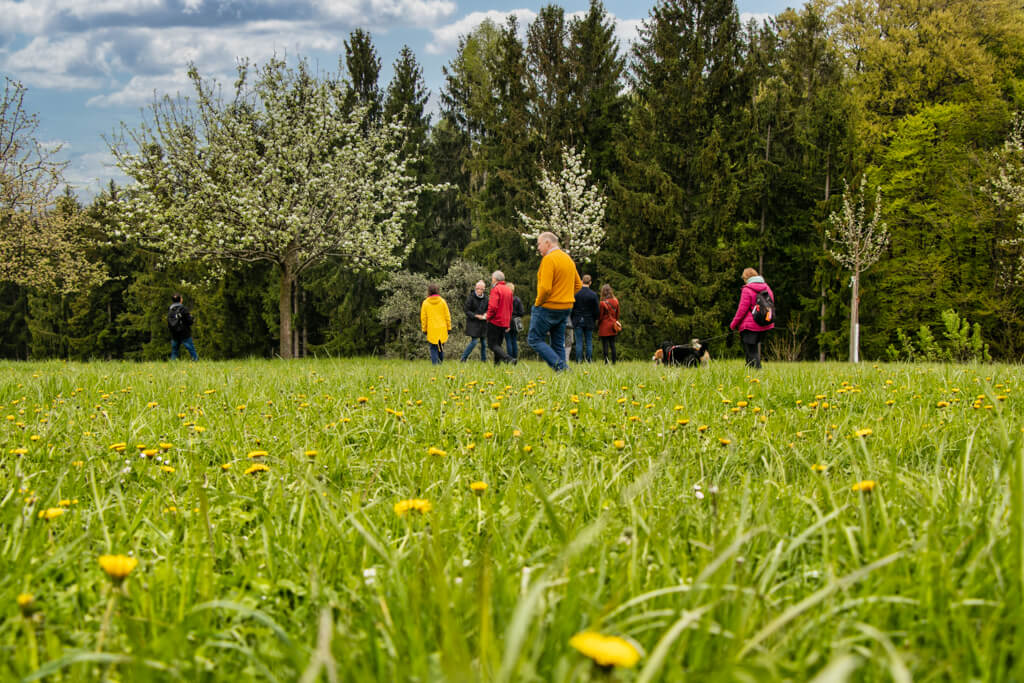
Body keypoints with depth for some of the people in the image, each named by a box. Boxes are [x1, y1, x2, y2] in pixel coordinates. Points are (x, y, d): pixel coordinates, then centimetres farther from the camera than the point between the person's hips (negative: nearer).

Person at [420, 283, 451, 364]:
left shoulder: (425, 303, -4)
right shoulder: (442, 301, -3)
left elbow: (423, 318, 0)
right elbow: (447, 316, 0)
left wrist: (424, 329, 10)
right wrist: (449, 327, 8)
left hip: (431, 330, -1)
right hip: (442, 329, 1)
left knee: (433, 348, 4)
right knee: (441, 346, 16)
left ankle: (435, 363, -6)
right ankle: (441, 362, 21)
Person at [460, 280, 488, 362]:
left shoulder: (485, 299, 7)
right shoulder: (471, 297, -9)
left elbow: (487, 309, 18)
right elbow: (467, 311, -9)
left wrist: (486, 314, -5)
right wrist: (477, 316, -19)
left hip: (482, 323, 6)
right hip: (473, 323, -5)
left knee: (483, 342, 7)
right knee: (474, 341, -12)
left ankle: (484, 360, 17)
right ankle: (463, 358, -3)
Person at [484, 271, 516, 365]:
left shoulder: (495, 289, -11)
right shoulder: (508, 290, 13)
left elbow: (493, 306, -21)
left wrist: (488, 316, -5)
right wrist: (508, 324, 20)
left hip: (495, 322, -8)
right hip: (505, 323, 8)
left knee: (492, 345, -7)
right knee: (498, 344, 14)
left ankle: (508, 359, -25)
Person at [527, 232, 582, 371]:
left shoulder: (548, 259, -16)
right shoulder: (568, 259, 12)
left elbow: (545, 288, -23)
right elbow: (578, 285, 19)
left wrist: (538, 303, -9)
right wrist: (565, 296, 15)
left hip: (548, 307, -8)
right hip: (566, 309, 8)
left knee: (534, 339, 0)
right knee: (558, 343, 13)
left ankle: (559, 365, -13)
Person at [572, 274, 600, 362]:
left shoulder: (575, 293, -4)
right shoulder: (593, 294, -6)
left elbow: (572, 308, 0)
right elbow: (596, 310, -2)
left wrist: (572, 319, 11)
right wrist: (595, 320, 12)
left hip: (578, 321, 0)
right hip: (589, 321, 0)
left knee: (579, 342, 2)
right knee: (589, 342, 5)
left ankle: (579, 360, -2)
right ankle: (589, 360, 3)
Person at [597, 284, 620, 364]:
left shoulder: (602, 303, -14)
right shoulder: (616, 302, 1)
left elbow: (600, 316, -8)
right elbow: (617, 314, 9)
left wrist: (598, 326, 6)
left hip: (604, 327, -5)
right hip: (613, 327, 5)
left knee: (605, 345, -2)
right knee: (612, 344, 9)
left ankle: (606, 361, -9)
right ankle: (613, 362, 7)